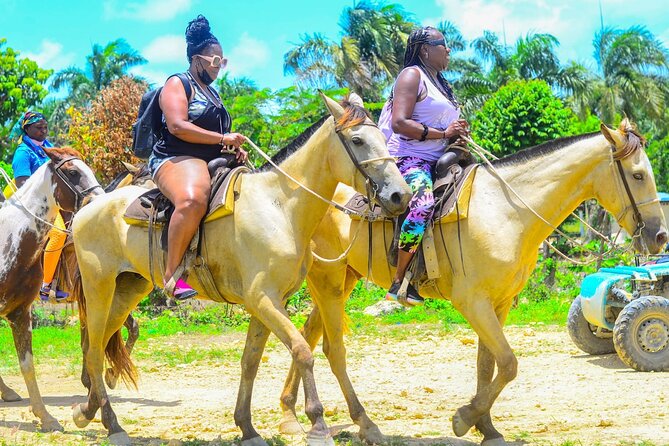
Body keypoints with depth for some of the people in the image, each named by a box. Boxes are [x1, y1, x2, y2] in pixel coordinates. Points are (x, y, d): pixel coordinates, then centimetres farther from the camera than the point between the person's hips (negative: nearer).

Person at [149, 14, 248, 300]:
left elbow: (220, 133, 31)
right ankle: (171, 275, -35)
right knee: (192, 199, -41)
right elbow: (177, 126, -16)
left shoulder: (212, 93, 27)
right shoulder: (177, 84, 0)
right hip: (177, 159, -10)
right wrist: (222, 139, -16)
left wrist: (235, 148, 7)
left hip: (211, 163, 10)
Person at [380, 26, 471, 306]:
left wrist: (460, 133, 10)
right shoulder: (412, 76, -4)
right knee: (424, 202, -37)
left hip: (437, 162, 10)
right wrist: (444, 133, -16)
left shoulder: (438, 83, 24)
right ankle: (400, 282, -33)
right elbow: (399, 123, -17)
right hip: (409, 158, -10)